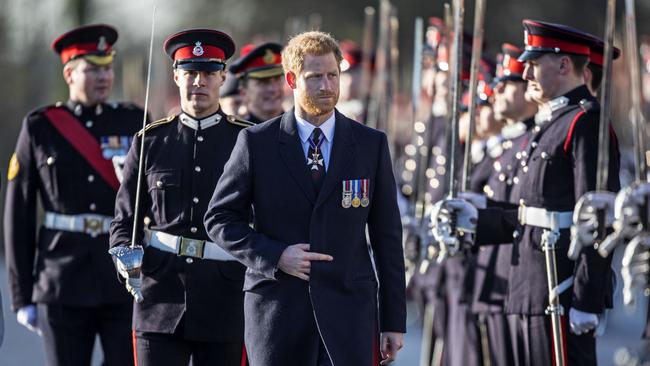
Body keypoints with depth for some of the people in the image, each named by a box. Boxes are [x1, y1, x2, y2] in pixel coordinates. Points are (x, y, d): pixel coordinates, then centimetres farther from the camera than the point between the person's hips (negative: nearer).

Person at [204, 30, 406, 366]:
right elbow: (219, 219, 5)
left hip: (349, 306, 0)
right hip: (276, 309, 0)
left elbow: (387, 236, 8)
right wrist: (275, 256, -11)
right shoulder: (256, 142, 3)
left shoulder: (371, 144, 7)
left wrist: (394, 320, 5)